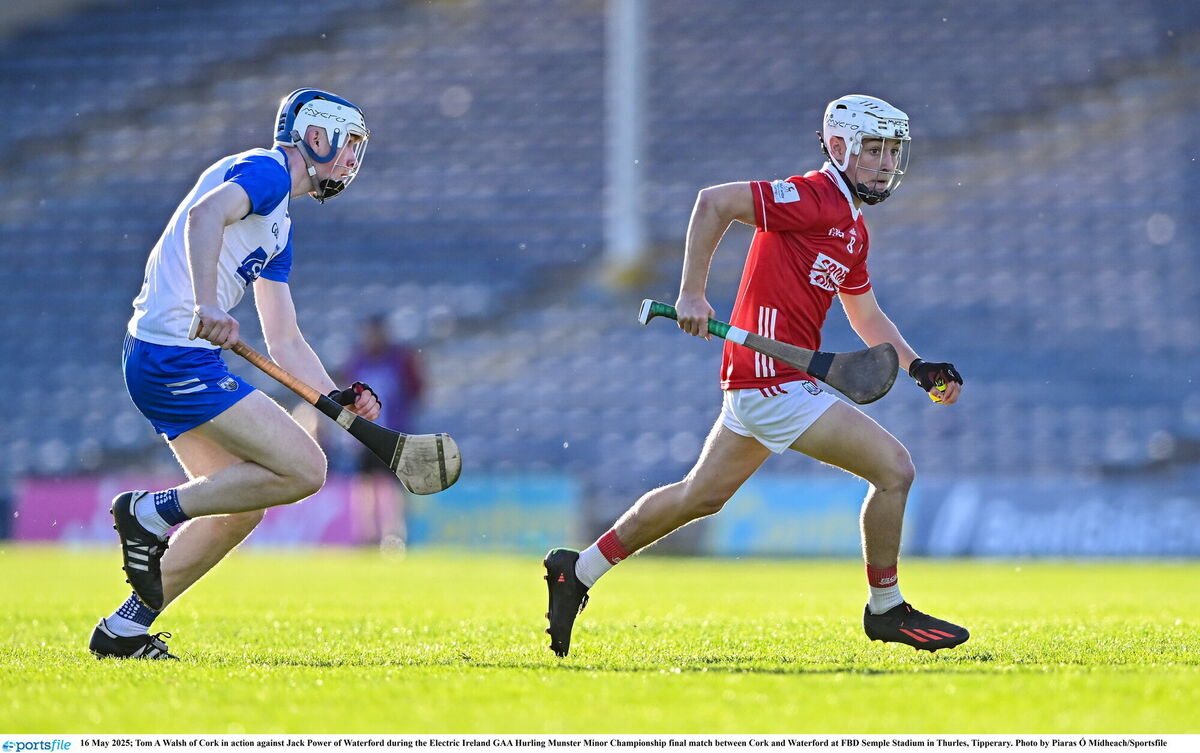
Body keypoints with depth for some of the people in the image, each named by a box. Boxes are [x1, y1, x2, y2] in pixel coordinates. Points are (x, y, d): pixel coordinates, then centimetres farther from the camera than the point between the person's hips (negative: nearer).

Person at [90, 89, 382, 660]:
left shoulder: (280, 226, 25)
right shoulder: (267, 170, -4)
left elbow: (285, 342, 25)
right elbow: (205, 214, -27)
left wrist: (340, 398, 11)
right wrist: (206, 305, -40)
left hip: (156, 360, 10)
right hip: (177, 355, -10)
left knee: (240, 506, 15)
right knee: (304, 470, -12)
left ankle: (124, 631, 17)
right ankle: (150, 514, -6)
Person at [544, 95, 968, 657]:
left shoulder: (853, 229, 18)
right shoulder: (812, 198, -13)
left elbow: (868, 320, 27)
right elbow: (715, 202, -18)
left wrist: (920, 369, 14)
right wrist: (692, 293, -21)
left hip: (756, 385, 10)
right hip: (774, 382, -10)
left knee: (702, 495, 19)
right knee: (894, 468, -9)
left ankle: (579, 571, 26)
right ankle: (886, 610, 4)